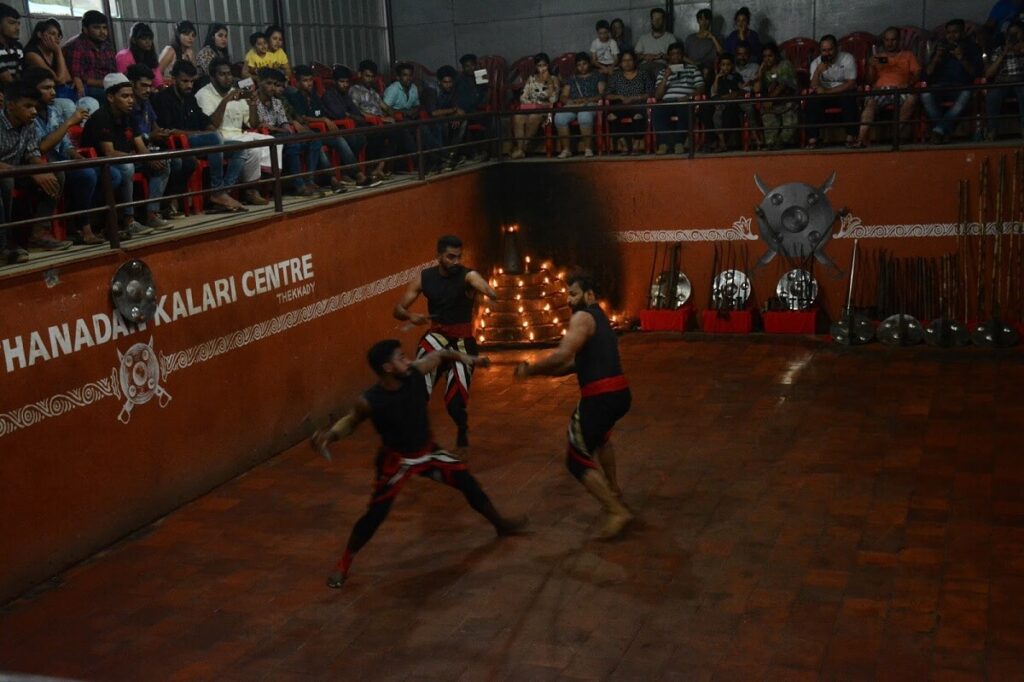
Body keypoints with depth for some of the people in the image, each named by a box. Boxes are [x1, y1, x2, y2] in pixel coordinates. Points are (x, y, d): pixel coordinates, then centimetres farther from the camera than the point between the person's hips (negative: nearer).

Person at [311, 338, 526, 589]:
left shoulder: (415, 372, -22)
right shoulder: (369, 401, -30)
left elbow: (439, 355, -1)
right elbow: (351, 420, -9)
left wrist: (466, 358, -15)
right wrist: (329, 435, -27)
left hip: (427, 451, 4)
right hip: (396, 460, -4)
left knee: (468, 482, 12)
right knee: (375, 514, -8)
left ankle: (500, 524, 38)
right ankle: (343, 565, 12)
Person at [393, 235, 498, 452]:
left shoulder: (468, 276, -16)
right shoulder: (424, 278, -5)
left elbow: (483, 285, -41)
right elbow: (398, 310, -3)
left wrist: (491, 293, -66)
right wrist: (411, 316, -27)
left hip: (463, 341, -2)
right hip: (437, 335, 2)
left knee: (456, 398, -2)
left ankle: (462, 432, 32)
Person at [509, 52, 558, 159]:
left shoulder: (553, 79, 13)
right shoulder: (531, 79, 20)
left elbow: (553, 99, -1)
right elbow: (523, 97, 12)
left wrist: (549, 83, -6)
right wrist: (533, 103, -6)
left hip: (544, 108, -2)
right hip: (529, 106, 2)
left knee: (533, 117, -39)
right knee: (517, 117, -34)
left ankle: (523, 146, -27)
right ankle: (519, 149, -38)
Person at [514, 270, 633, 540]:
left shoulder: (582, 317, -7)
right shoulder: (601, 319, 24)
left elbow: (563, 355, -21)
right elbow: (576, 363, 19)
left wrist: (530, 369, -9)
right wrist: (538, 370, 9)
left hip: (600, 397, -10)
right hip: (619, 393, 10)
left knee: (577, 459, -1)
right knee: (599, 433, 40)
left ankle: (617, 511, -8)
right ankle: (614, 491, 47)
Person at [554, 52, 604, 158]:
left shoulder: (596, 76, 19)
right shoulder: (572, 78, 26)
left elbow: (602, 93, 6)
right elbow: (564, 97, 17)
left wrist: (588, 100, -11)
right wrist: (573, 101, -6)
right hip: (572, 106, 3)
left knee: (584, 115, -41)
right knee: (559, 117, -31)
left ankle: (588, 148, -38)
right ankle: (566, 149, -29)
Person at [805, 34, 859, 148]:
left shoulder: (847, 59, -11)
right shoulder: (816, 62, -4)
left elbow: (851, 84, -16)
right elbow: (814, 87, -16)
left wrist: (827, 91, -22)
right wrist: (818, 70, -35)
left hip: (844, 93, -2)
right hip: (825, 94, 2)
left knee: (849, 98, -35)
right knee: (813, 100, -29)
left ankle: (851, 137, -26)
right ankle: (812, 139, -28)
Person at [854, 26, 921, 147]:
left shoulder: (908, 55, 24)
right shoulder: (877, 58, 26)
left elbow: (917, 74, 12)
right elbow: (870, 81, 17)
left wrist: (909, 83, -10)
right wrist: (871, 66, -3)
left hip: (900, 90, 0)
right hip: (880, 90, 0)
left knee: (912, 98, -36)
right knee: (870, 102, -35)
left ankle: (899, 131, -26)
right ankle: (862, 138, -48)